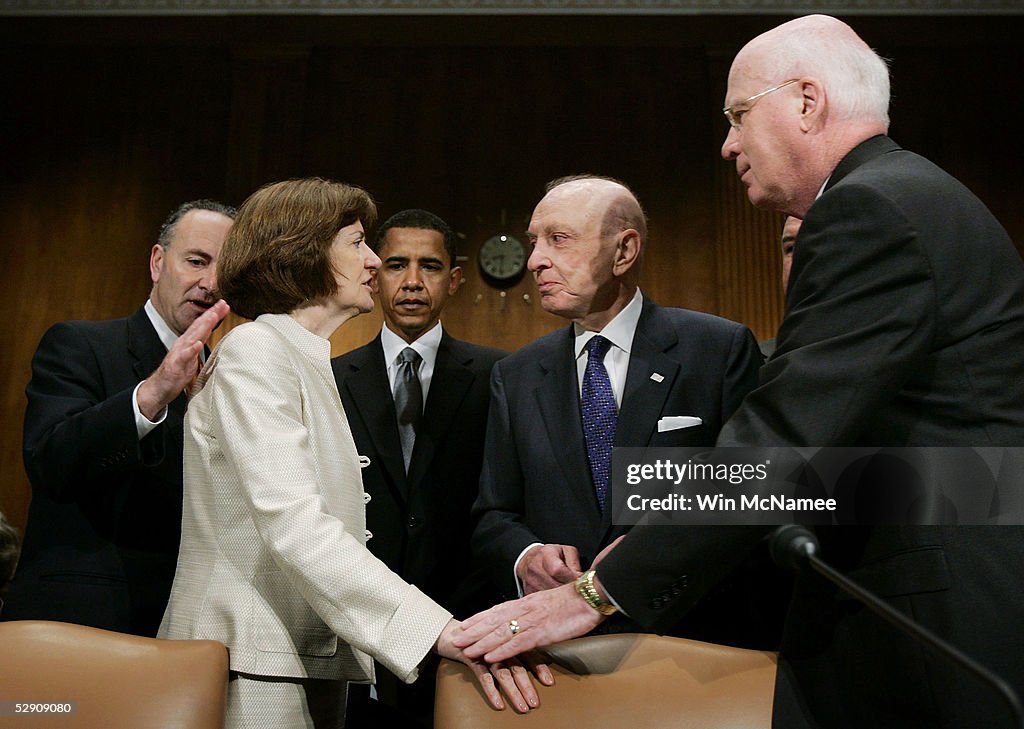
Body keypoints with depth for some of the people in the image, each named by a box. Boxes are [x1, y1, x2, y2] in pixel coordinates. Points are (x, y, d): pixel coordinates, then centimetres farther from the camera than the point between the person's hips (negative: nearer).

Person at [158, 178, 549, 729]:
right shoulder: (254, 349, -12)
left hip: (311, 667, 8)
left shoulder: (311, 364, 16)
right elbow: (291, 524, -25)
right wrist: (444, 631, -31)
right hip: (254, 674, -8)